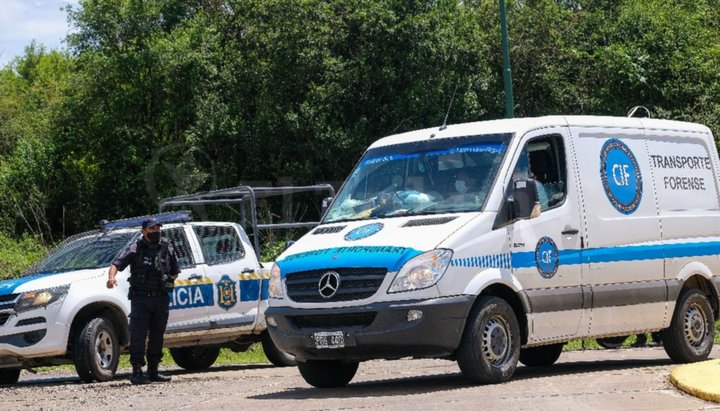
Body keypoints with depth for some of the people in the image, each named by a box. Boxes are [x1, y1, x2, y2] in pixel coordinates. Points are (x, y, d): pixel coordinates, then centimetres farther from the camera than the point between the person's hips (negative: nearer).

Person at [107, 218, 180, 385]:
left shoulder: (167, 248, 11)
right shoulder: (136, 249, -1)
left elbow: (175, 271, 23)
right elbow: (117, 263, -12)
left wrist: (168, 281, 5)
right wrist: (111, 276, -31)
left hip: (161, 299, 4)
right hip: (140, 298, -4)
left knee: (157, 337, 9)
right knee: (138, 335, -9)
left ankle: (153, 371, 17)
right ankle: (137, 371, -8)